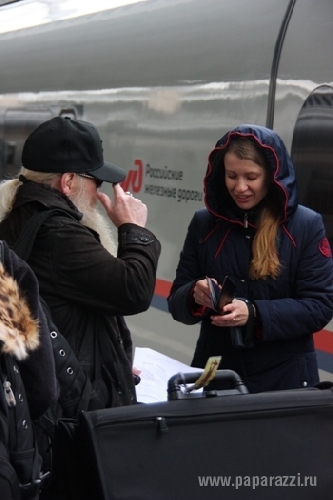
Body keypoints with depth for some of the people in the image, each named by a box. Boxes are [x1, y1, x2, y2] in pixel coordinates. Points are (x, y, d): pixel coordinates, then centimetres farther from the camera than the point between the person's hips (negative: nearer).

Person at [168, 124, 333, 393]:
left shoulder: (306, 225, -6)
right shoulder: (204, 223, 1)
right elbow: (177, 301, 3)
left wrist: (254, 314, -23)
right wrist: (195, 296, -20)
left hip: (284, 377, -2)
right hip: (214, 373, 2)